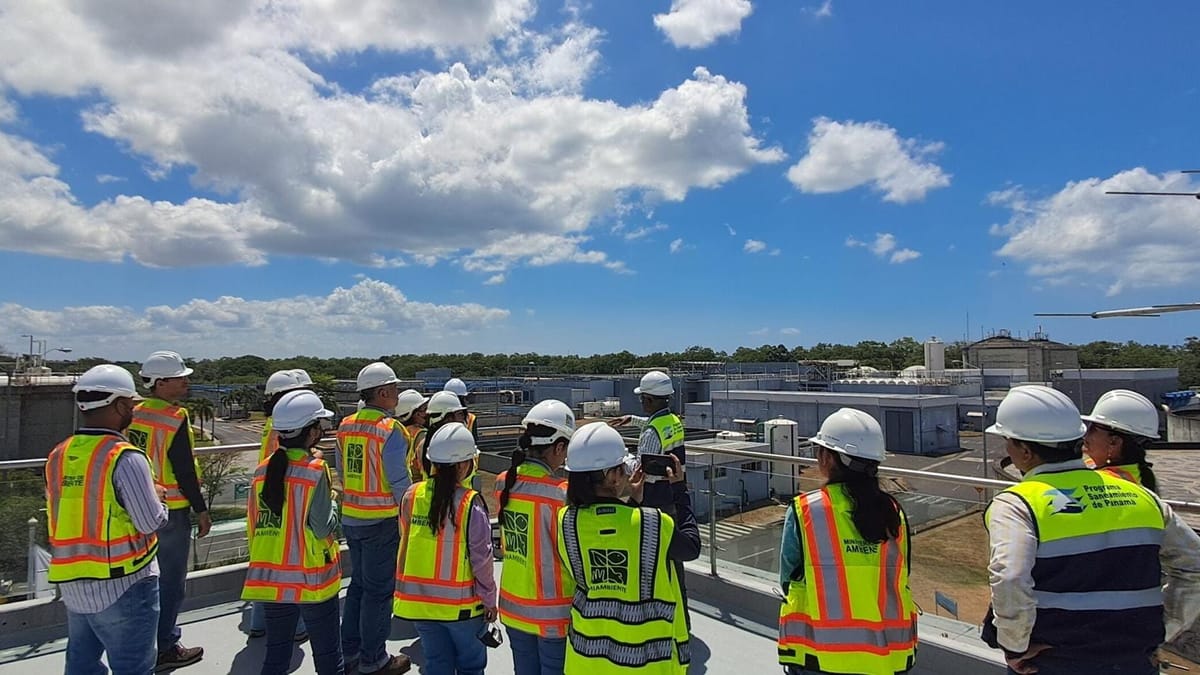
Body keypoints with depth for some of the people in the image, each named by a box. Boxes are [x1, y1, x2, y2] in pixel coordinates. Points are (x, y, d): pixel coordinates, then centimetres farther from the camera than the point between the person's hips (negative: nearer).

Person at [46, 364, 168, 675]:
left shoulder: (58, 456, 2)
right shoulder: (125, 457, -20)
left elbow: (73, 510, 9)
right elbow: (151, 523, -19)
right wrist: (156, 496, 1)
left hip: (73, 584, 7)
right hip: (123, 586, -7)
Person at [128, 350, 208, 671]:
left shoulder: (134, 415, 6)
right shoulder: (175, 418, -18)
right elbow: (185, 470, -18)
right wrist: (201, 510, -11)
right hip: (171, 511, -8)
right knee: (171, 581, 4)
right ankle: (164, 649, 13)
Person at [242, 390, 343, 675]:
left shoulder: (262, 470, 0)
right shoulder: (315, 470, -17)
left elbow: (253, 526, 8)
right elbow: (323, 528, -16)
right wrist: (333, 500, 0)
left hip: (270, 578, 6)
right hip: (311, 578, -5)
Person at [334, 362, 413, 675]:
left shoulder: (346, 426, 4)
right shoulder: (390, 430, -19)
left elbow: (341, 472, 12)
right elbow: (399, 481, -18)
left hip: (351, 517, 7)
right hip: (382, 520, -7)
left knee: (358, 583, 21)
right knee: (378, 590, 6)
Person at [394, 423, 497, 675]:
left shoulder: (411, 496, -9)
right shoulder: (471, 504, -21)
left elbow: (405, 543, 3)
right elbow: (481, 559, -15)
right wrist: (489, 599, -1)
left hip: (419, 600, 4)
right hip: (461, 603, -4)